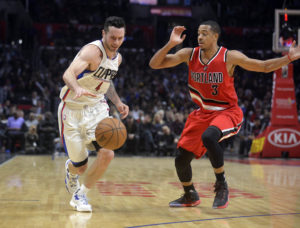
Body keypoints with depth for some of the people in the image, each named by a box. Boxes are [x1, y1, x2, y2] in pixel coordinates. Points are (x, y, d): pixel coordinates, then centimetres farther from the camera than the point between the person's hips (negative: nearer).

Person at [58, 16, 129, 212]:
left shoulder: (117, 58, 3)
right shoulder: (92, 51, -22)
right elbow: (68, 74, -39)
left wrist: (118, 102, 11)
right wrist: (77, 88, -60)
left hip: (97, 107, 5)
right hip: (72, 109, -5)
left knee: (107, 154, -18)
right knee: (80, 167, 2)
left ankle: (80, 195, 5)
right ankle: (71, 169, 44)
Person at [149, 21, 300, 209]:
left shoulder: (230, 57, -14)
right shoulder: (189, 55, -5)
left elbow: (265, 66, -9)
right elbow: (154, 64, -7)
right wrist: (170, 44, -22)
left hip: (227, 112, -5)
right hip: (202, 113, 5)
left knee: (208, 137, -37)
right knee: (181, 159, 1)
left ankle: (222, 186, -15)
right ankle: (190, 196, 31)